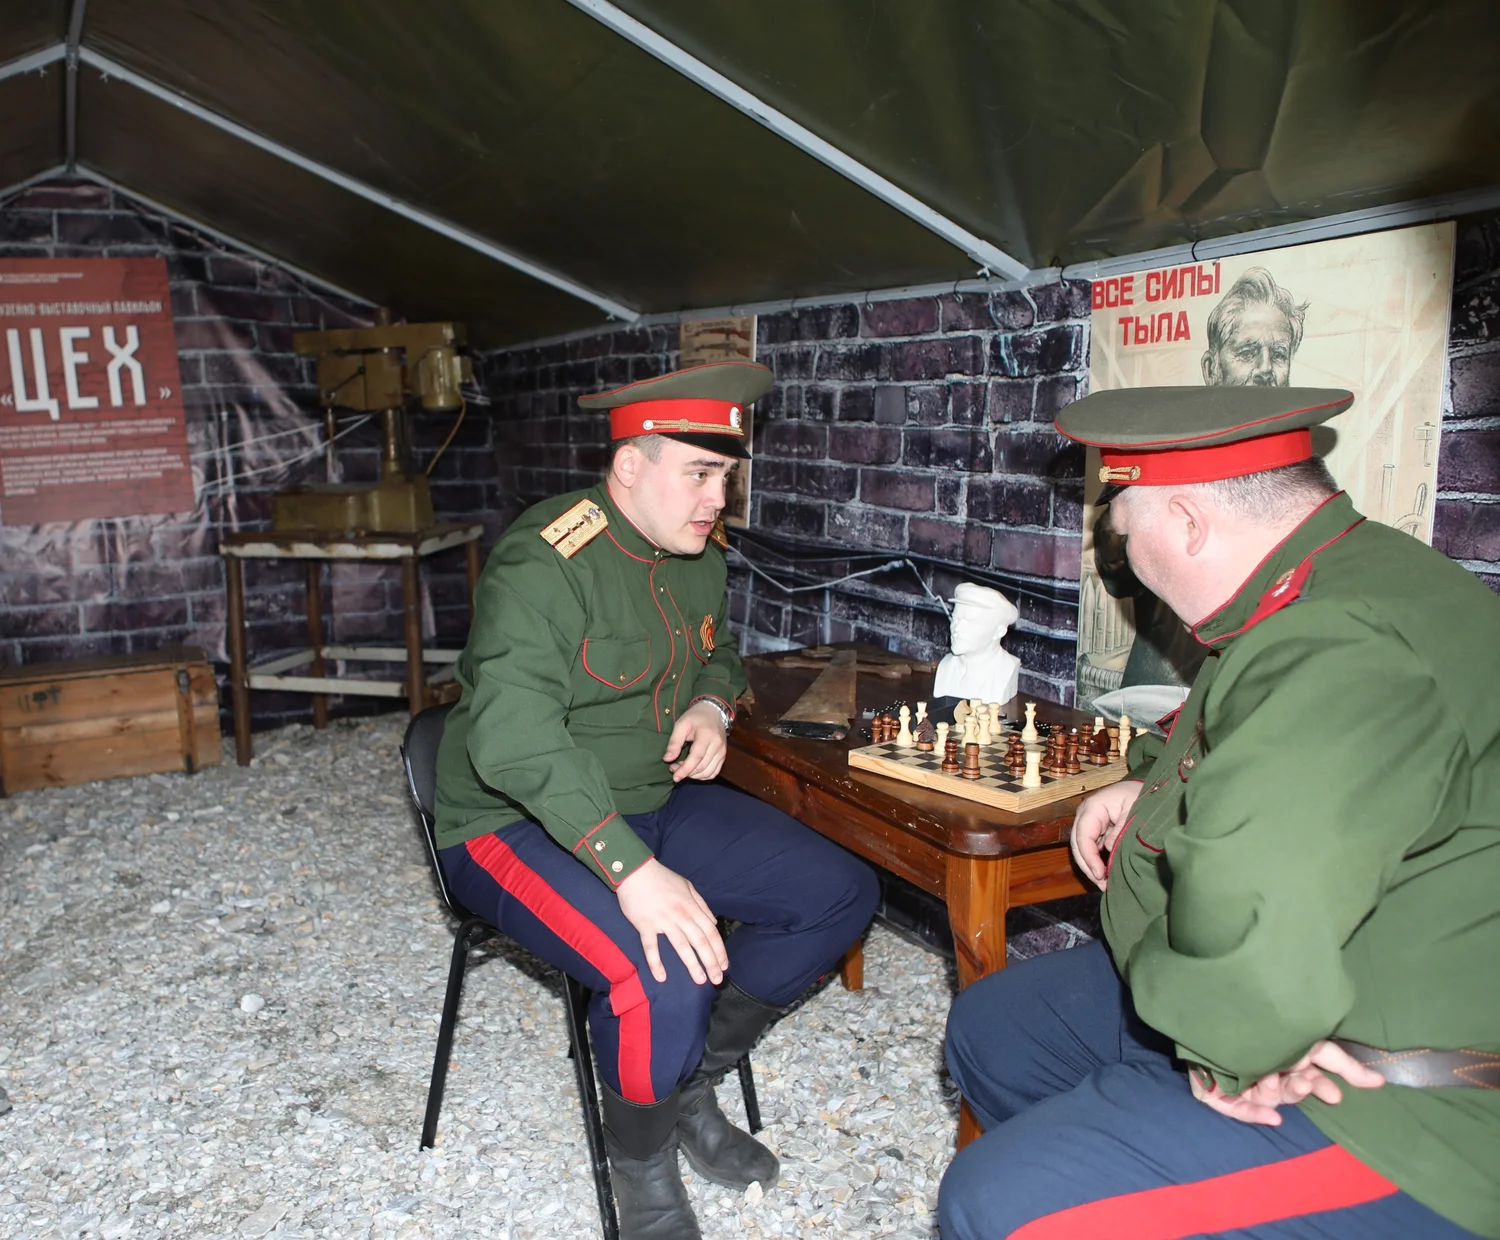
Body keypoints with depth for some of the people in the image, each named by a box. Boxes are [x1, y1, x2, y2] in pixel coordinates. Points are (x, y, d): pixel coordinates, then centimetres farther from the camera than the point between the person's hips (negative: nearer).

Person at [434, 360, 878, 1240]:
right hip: (521, 822, -8)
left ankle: (690, 1085, 13)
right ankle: (642, 1158, 3)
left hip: (658, 799, 8)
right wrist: (634, 872, -40)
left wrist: (712, 705, -1)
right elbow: (514, 738, -33)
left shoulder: (700, 554, 5)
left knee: (841, 894, -1)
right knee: (668, 977, -33)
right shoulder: (545, 564, -22)